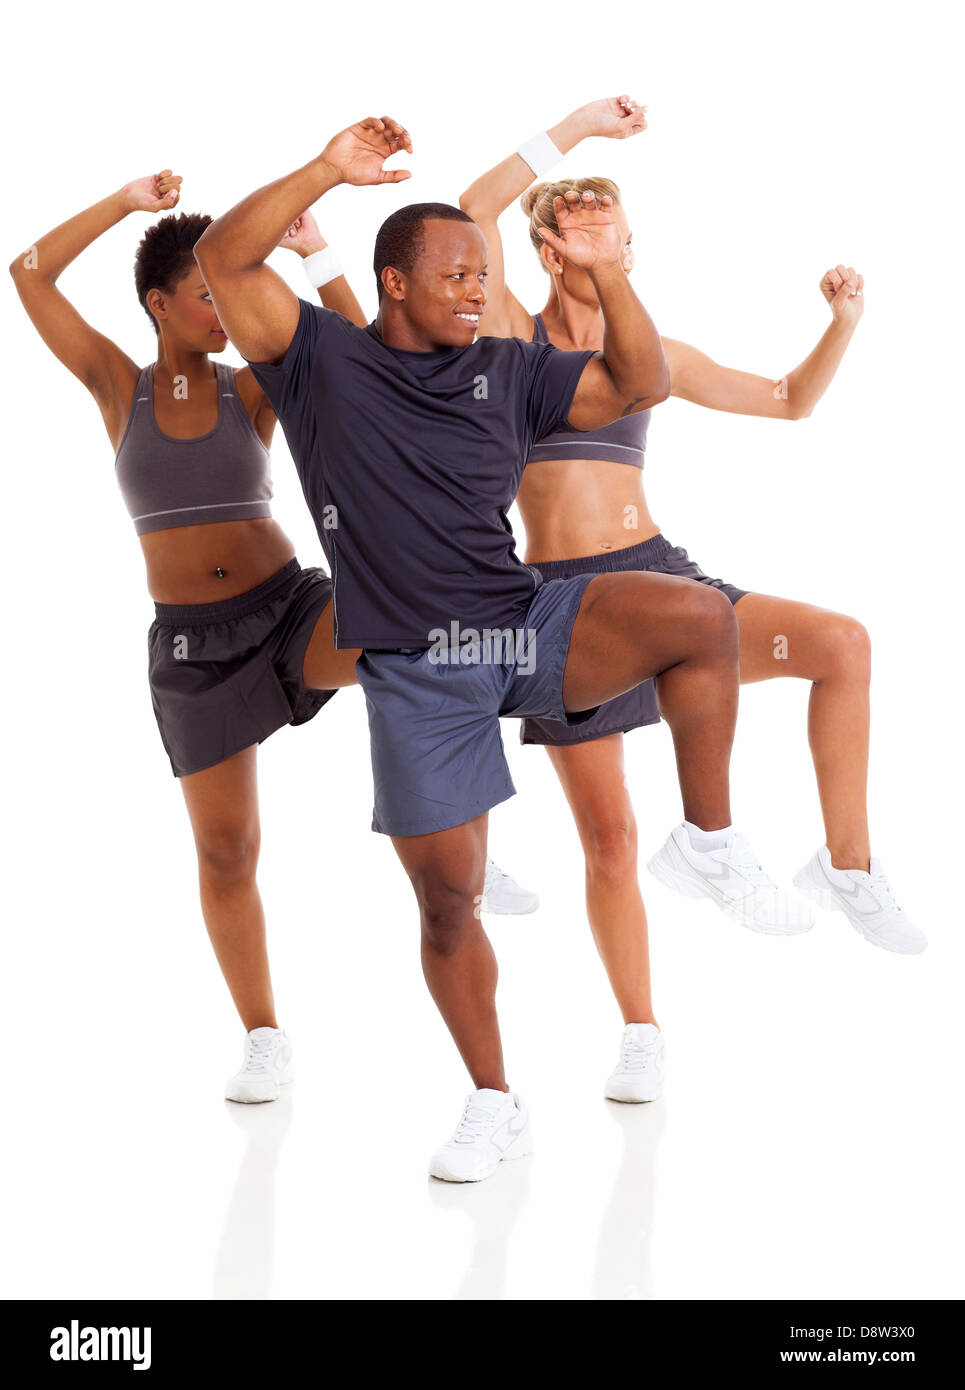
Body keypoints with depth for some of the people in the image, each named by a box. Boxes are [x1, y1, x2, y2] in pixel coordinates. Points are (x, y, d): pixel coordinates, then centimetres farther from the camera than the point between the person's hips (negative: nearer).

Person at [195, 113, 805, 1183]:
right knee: (445, 898, 3)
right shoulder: (322, 358, 3)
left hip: (530, 628, 2)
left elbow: (641, 384, 12)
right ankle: (493, 1104, 22)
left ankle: (709, 844, -9)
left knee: (698, 616, -26)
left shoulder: (506, 371, 11)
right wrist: (329, 171, -16)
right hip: (417, 671, -2)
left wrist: (607, 271, 0)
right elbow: (223, 258, -8)